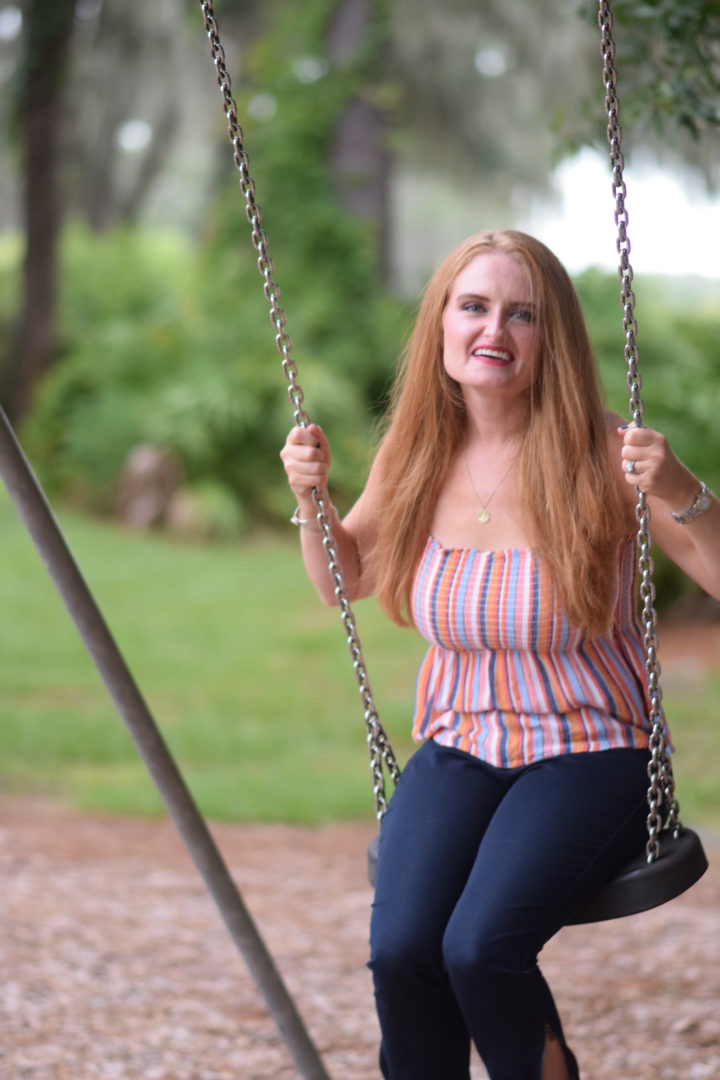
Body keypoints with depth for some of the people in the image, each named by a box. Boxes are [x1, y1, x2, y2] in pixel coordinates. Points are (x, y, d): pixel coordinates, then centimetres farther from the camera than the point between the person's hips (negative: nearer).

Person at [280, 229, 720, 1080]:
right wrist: (309, 497, -1)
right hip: (457, 748, 4)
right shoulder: (415, 454, 0)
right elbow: (343, 581, 17)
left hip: (588, 757, -3)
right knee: (399, 949, -23)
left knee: (481, 946, -27)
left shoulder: (600, 456, -13)